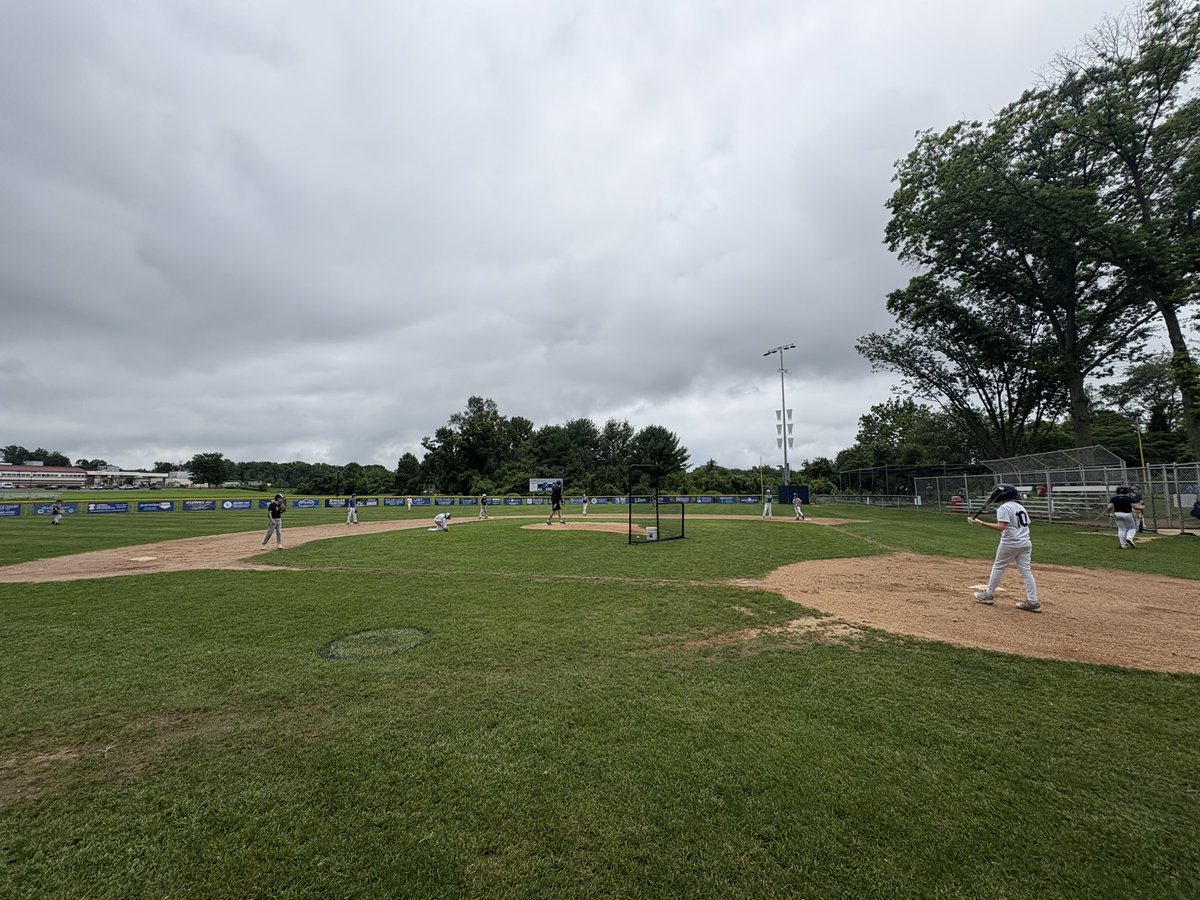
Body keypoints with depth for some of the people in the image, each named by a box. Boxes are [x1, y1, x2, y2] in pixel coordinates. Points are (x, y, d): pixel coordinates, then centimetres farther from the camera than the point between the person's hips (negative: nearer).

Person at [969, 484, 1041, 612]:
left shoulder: (1004, 508, -12)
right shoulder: (1020, 507, 16)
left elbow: (1001, 527, -23)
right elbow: (1026, 524, 16)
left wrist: (981, 523, -27)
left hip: (1010, 543, -7)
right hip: (1025, 543, 7)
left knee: (998, 567, 6)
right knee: (1026, 571, 6)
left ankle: (989, 595, 16)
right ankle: (1033, 602, 3)